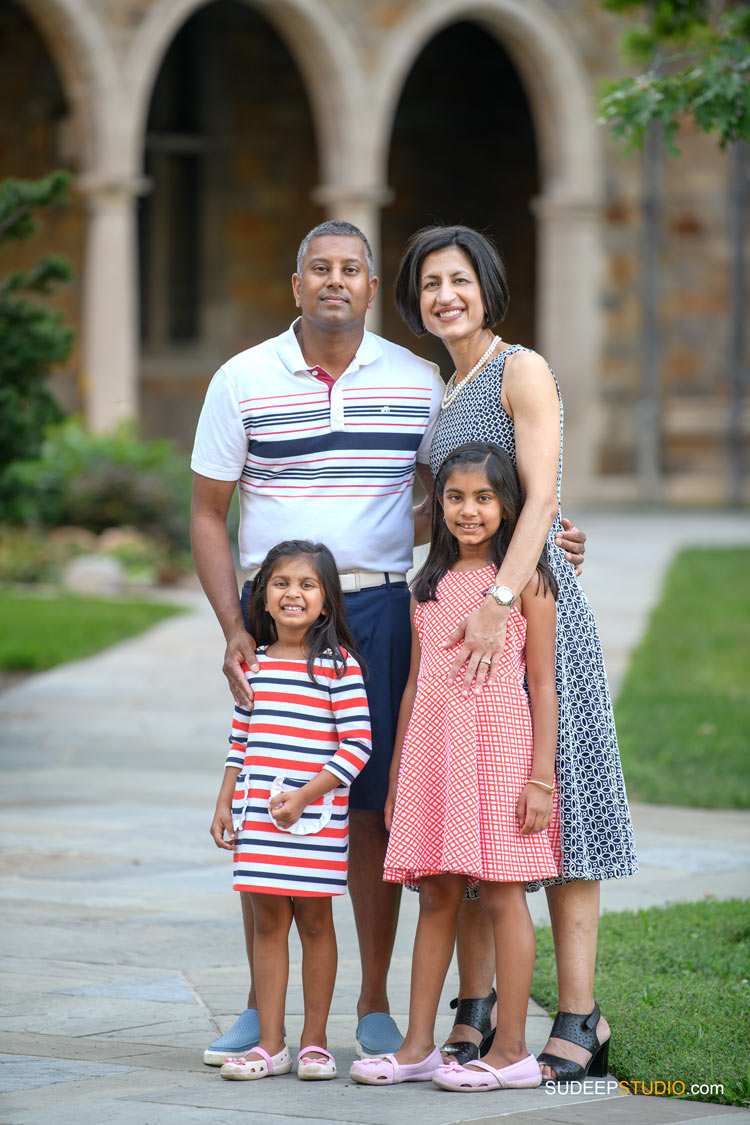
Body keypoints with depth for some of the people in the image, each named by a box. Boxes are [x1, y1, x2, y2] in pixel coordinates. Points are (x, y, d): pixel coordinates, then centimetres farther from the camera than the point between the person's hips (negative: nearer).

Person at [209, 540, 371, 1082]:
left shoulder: (339, 665, -6)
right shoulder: (255, 663, 11)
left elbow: (357, 746, -9)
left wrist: (305, 795, -16)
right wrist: (225, 803, 10)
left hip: (317, 817, -4)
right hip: (258, 815, 4)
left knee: (314, 920, 3)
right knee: (268, 921, 6)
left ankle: (314, 1042, 11)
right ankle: (271, 1044, 9)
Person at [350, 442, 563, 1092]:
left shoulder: (525, 579, 0)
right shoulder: (430, 585, 15)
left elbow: (543, 685, -2)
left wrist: (540, 777, -9)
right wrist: (398, 780, 17)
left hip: (498, 743, -5)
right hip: (431, 746, 5)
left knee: (502, 892, -4)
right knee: (435, 895, 7)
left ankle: (512, 1050, 0)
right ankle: (418, 1045, 10)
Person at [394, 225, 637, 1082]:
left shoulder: (522, 372, -5)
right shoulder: (447, 394, 19)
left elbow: (541, 498, -16)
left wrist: (498, 602, -26)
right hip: (460, 609, 8)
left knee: (551, 801, -7)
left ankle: (578, 1014, -5)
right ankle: (476, 1009, 8)